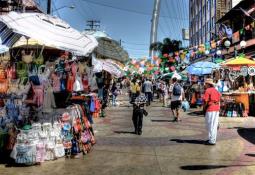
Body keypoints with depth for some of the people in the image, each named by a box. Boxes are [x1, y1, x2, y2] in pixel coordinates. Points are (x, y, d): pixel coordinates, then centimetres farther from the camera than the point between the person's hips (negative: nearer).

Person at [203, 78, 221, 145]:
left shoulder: (207, 91, -10)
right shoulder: (216, 90, 15)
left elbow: (205, 101, -14)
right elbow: (219, 101, 15)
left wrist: (204, 108, 1)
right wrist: (218, 108, 19)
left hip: (210, 109, -8)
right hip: (217, 109, 8)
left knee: (210, 125, -2)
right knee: (214, 125, 13)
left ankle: (212, 141, 1)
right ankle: (212, 139, 23)